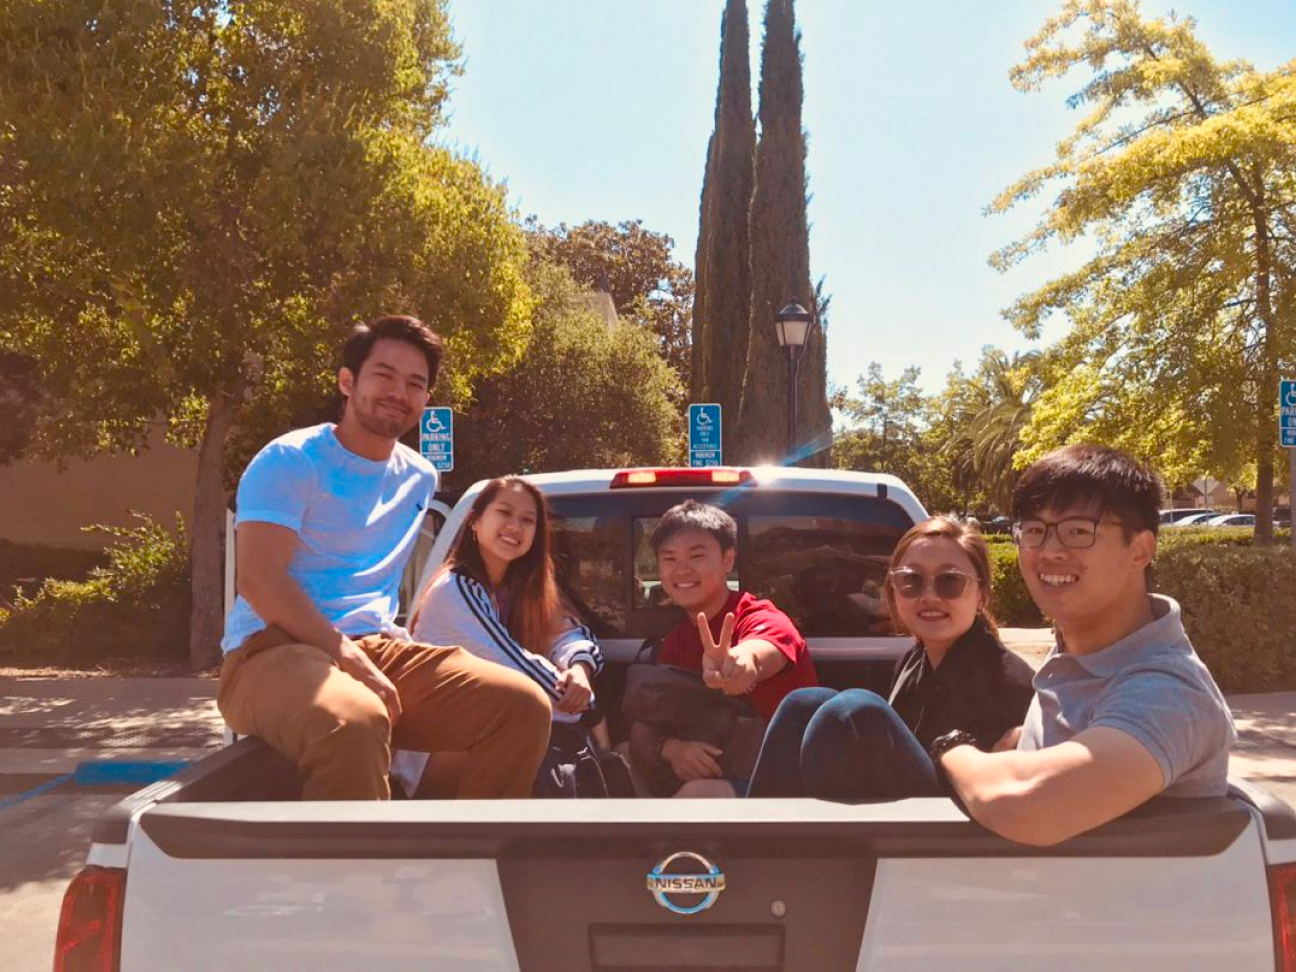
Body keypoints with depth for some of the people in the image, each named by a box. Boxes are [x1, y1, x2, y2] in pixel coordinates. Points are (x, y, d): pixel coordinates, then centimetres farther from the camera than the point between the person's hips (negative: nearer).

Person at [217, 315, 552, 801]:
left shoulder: (420, 478, 17)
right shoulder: (291, 460, -4)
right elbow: (258, 579, -16)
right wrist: (346, 655, -22)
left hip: (376, 648, 6)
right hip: (273, 650, -6)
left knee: (523, 704, -14)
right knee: (353, 722, -41)